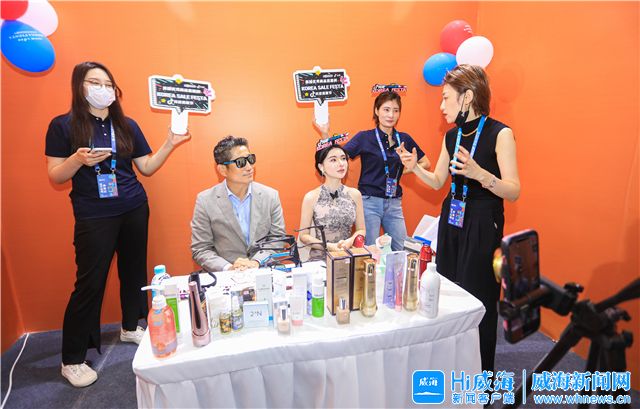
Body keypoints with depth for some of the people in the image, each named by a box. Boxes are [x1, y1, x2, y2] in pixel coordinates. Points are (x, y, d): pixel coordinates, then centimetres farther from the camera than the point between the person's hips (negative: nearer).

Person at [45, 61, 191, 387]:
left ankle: (130, 327, 35)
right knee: (90, 281, -2)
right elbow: (55, 177, -4)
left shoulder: (127, 126, 7)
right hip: (93, 217, -4)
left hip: (134, 210, 4)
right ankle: (72, 360, 13)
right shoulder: (63, 126, -3)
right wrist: (78, 159, -22)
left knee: (134, 270, 12)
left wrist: (170, 144, -3)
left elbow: (147, 168, 7)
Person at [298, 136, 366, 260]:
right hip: (320, 258, -2)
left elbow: (361, 230, 8)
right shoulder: (311, 197, -7)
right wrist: (329, 246, -14)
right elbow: (303, 235, -2)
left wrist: (349, 241, -11)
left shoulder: (355, 194, 1)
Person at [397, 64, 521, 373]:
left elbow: (514, 192, -15)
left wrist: (479, 174, -31)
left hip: (483, 225, -6)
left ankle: (480, 370, 25)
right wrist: (414, 167, 0)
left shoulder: (500, 134, -12)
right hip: (451, 220, 6)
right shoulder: (451, 136, 7)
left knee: (477, 296, 2)